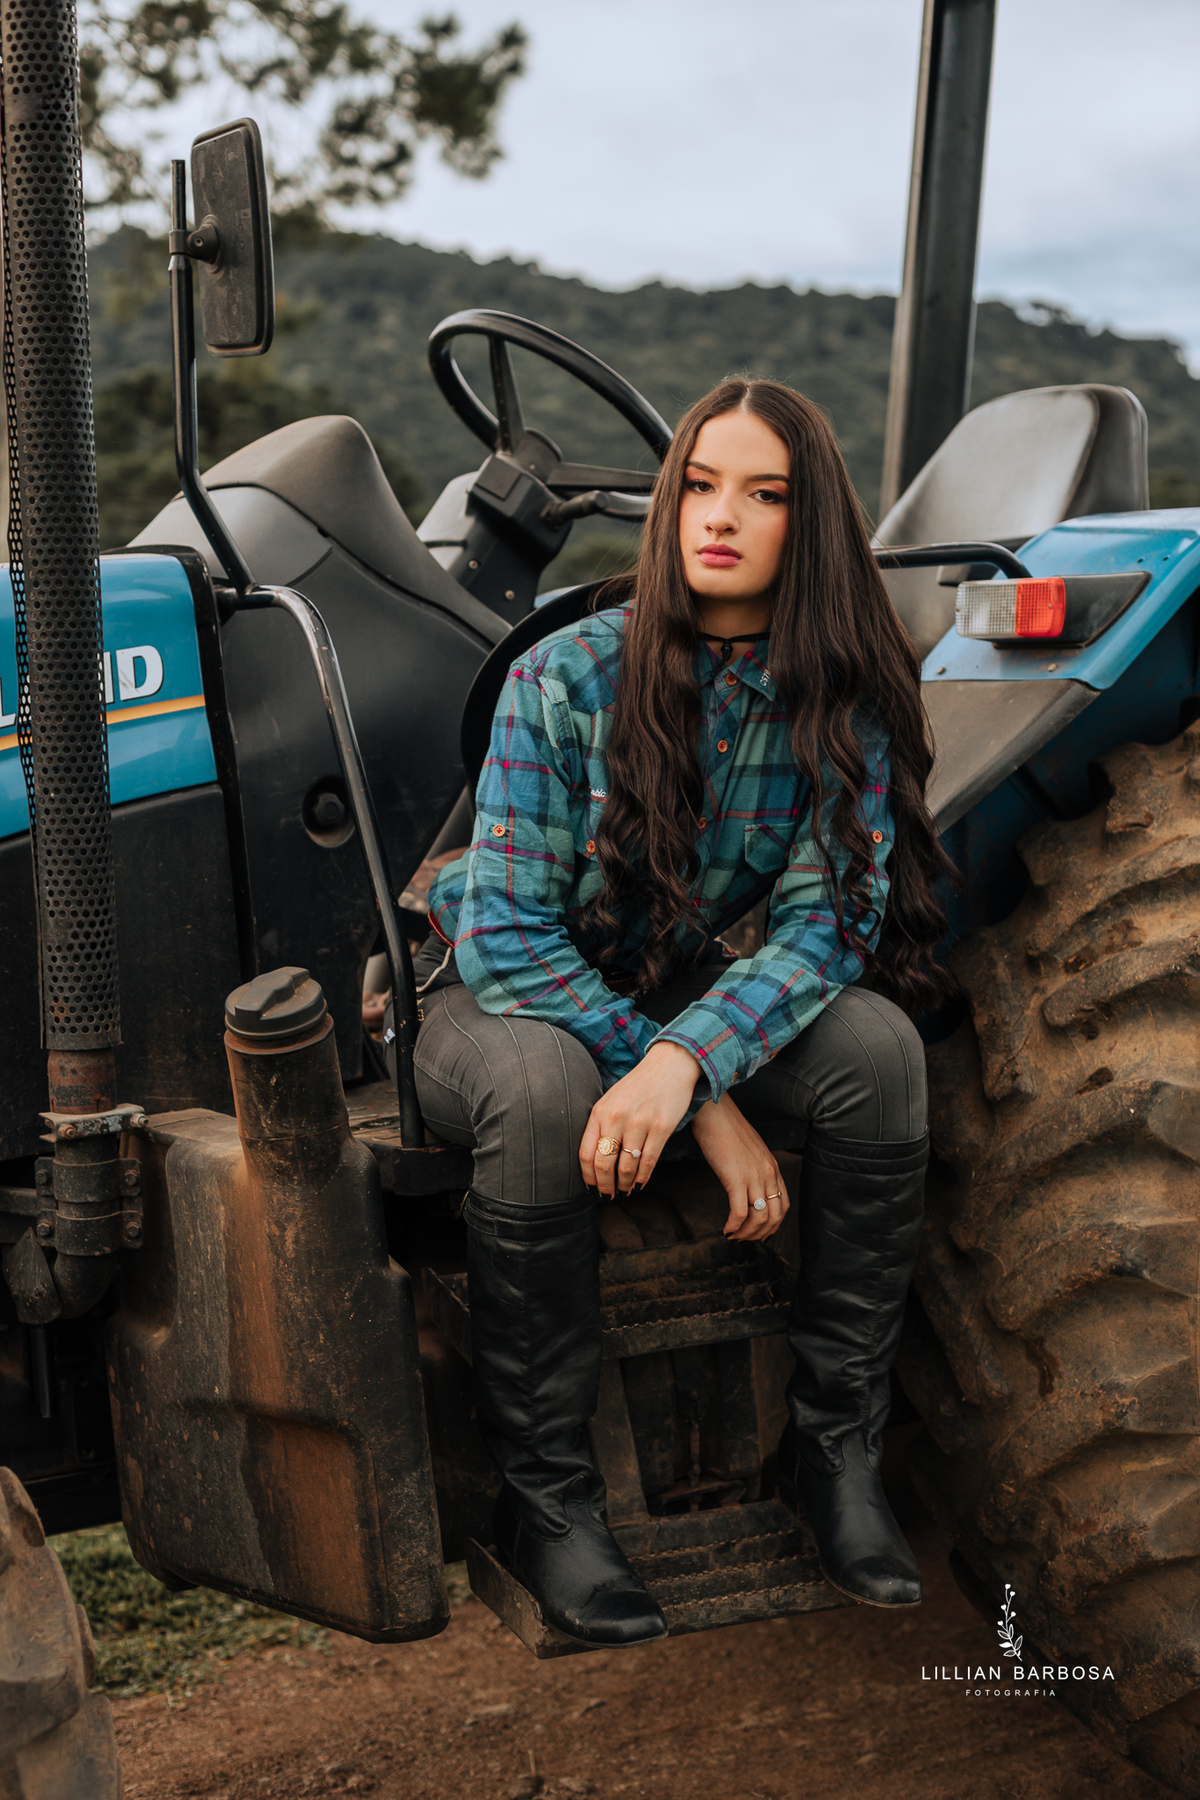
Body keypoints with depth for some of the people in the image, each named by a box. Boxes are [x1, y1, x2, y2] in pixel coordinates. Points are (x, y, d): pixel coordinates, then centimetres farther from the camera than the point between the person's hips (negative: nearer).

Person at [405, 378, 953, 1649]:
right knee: (543, 1091, -37)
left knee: (878, 1044, -25)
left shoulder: (841, 698, -9)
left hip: (686, 989, 3)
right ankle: (544, 1494, -18)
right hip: (501, 991, -2)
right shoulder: (566, 677, -19)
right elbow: (506, 931, -21)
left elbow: (831, 916, -18)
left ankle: (834, 1444, -11)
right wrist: (707, 1110, -28)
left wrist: (686, 1058, -38)